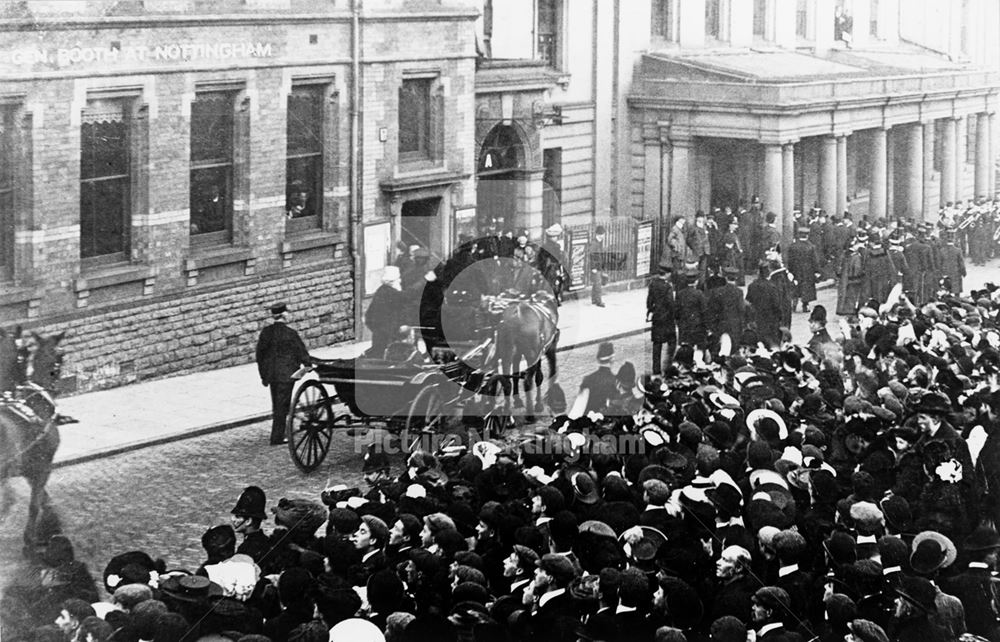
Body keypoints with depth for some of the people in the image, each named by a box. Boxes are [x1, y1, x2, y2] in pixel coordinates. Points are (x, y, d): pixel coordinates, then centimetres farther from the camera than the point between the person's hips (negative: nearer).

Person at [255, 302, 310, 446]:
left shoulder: (265, 332, 1)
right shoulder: (290, 334, -14)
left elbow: (259, 354, 7)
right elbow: (302, 352, -7)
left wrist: (263, 375, 16)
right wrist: (309, 365, 11)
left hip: (271, 374, 5)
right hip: (286, 374, -5)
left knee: (277, 405, 18)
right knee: (282, 405, 1)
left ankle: (278, 435, 27)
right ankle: (276, 438, 0)